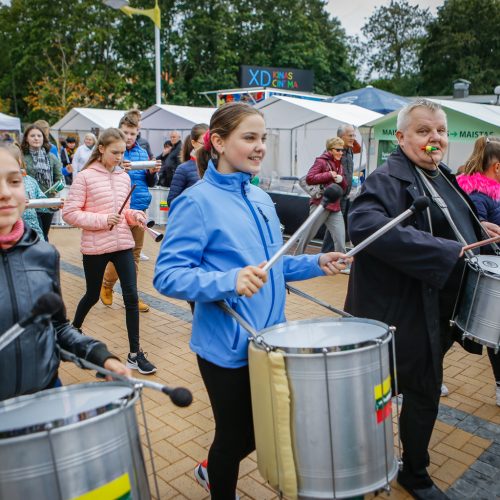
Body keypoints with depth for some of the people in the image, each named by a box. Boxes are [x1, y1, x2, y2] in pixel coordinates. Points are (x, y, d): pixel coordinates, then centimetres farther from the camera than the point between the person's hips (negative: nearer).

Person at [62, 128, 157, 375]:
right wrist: (102, 220, -20)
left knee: (131, 297, -2)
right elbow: (69, 213, -11)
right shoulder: (85, 177, -9)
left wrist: (135, 216, -4)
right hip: (95, 247, -4)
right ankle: (74, 330, 46)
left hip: (123, 244, 4)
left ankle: (135, 354, 7)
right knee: (92, 295, 14)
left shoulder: (124, 177, 7)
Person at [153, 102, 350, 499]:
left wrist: (315, 264, 1)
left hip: (269, 339, 8)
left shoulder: (260, 198, 7)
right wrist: (228, 282, -35)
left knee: (262, 430, 23)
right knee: (236, 435, 11)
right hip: (227, 346, -7)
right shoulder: (197, 202, -16)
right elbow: (167, 276, -21)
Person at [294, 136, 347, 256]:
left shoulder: (339, 166, 17)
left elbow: (344, 187, 20)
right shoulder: (321, 161, -5)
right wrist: (329, 175, -15)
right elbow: (309, 178, -17)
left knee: (340, 238, -3)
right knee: (308, 235, 7)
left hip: (335, 207, 6)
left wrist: (341, 179, -2)